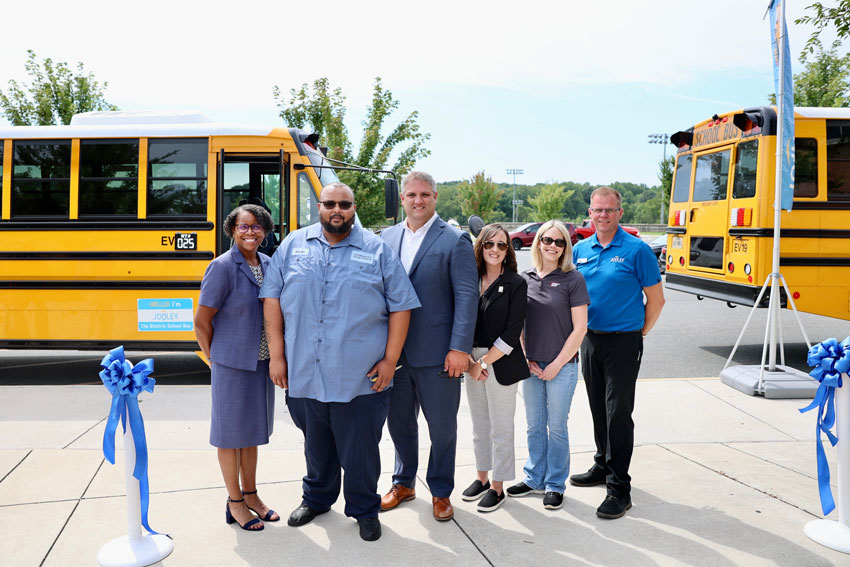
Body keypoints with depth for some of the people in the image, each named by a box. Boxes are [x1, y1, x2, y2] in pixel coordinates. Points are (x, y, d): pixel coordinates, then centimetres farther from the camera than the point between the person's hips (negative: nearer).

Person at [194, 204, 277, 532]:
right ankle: (234, 503, 22)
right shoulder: (223, 267, -13)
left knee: (252, 430, 17)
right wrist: (217, 361, -4)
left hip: (262, 363, 6)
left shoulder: (268, 265, 4)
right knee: (231, 432, 7)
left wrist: (275, 358, 7)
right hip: (232, 365, -6)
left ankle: (250, 495, 31)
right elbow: (201, 323, -11)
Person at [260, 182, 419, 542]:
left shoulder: (376, 250, 1)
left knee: (360, 448, 8)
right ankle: (317, 498, 42)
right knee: (316, 444, 19)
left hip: (361, 377, -2)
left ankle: (364, 509, 30)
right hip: (303, 374, 2)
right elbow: (272, 299, 4)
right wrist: (277, 355, 0)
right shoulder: (293, 246, 6)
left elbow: (401, 307, 0)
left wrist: (390, 360, -5)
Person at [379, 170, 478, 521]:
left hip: (436, 353, -4)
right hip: (394, 350, 4)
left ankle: (441, 492, 28)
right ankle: (404, 483, 37)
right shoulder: (387, 237, 8)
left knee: (442, 426, 9)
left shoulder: (455, 241, -6)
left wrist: (460, 348, -15)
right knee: (399, 421, 17)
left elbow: (467, 296, -10)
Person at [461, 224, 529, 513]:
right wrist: (468, 360, -8)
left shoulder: (516, 283, -7)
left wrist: (484, 362, -13)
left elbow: (513, 332, -11)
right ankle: (481, 478, 30)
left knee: (500, 427, 5)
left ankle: (498, 487, 17)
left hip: (501, 364, -4)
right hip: (472, 361, 4)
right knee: (479, 424, 15)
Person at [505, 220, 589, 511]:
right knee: (534, 426, 15)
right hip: (531, 365, 4)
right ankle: (534, 479, 30)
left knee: (557, 427, 7)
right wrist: (526, 359, 0)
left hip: (562, 367, -4)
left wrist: (556, 365, -10)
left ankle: (555, 485, 23)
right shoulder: (525, 278, 4)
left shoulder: (572, 279, -7)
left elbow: (579, 329, -9)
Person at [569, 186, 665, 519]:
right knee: (598, 409, 16)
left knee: (618, 412, -4)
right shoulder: (580, 250, 6)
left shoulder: (636, 250, -9)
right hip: (590, 340, 5)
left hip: (623, 342, -5)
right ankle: (603, 466, 33)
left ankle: (619, 487, 2)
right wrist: (581, 330, 12)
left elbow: (656, 299, -4)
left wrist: (639, 333, 1)